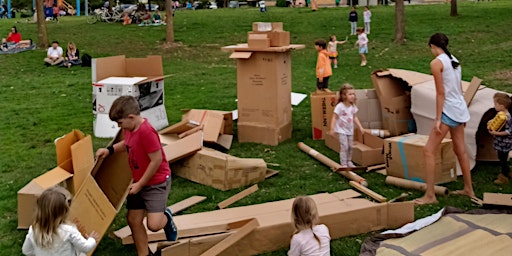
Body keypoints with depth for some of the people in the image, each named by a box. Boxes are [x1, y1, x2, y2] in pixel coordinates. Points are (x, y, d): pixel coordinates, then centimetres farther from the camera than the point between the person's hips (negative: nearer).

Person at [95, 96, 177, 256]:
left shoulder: (146, 131, -28)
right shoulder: (130, 129, -1)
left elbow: (157, 160, -26)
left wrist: (140, 184, -16)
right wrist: (110, 150, 3)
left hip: (157, 182, -8)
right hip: (139, 182, 8)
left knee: (154, 224, -15)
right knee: (133, 220, 7)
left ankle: (167, 218, 20)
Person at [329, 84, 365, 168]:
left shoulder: (353, 106, 1)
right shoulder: (340, 106, -19)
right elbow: (334, 117, -17)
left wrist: (360, 127, 12)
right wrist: (332, 128, -23)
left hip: (350, 130, 6)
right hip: (342, 130, -6)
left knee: (350, 147, 12)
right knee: (344, 147, -10)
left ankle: (349, 161, 28)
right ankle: (343, 164, -2)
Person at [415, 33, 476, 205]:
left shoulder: (436, 63, -12)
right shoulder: (454, 60, 12)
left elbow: (441, 93, -16)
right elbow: (459, 89, 16)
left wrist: (438, 119, -14)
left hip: (449, 110, -9)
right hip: (460, 108, 9)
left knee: (429, 151, -5)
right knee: (460, 150, 20)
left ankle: (430, 195, -5)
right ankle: (468, 189, 32)